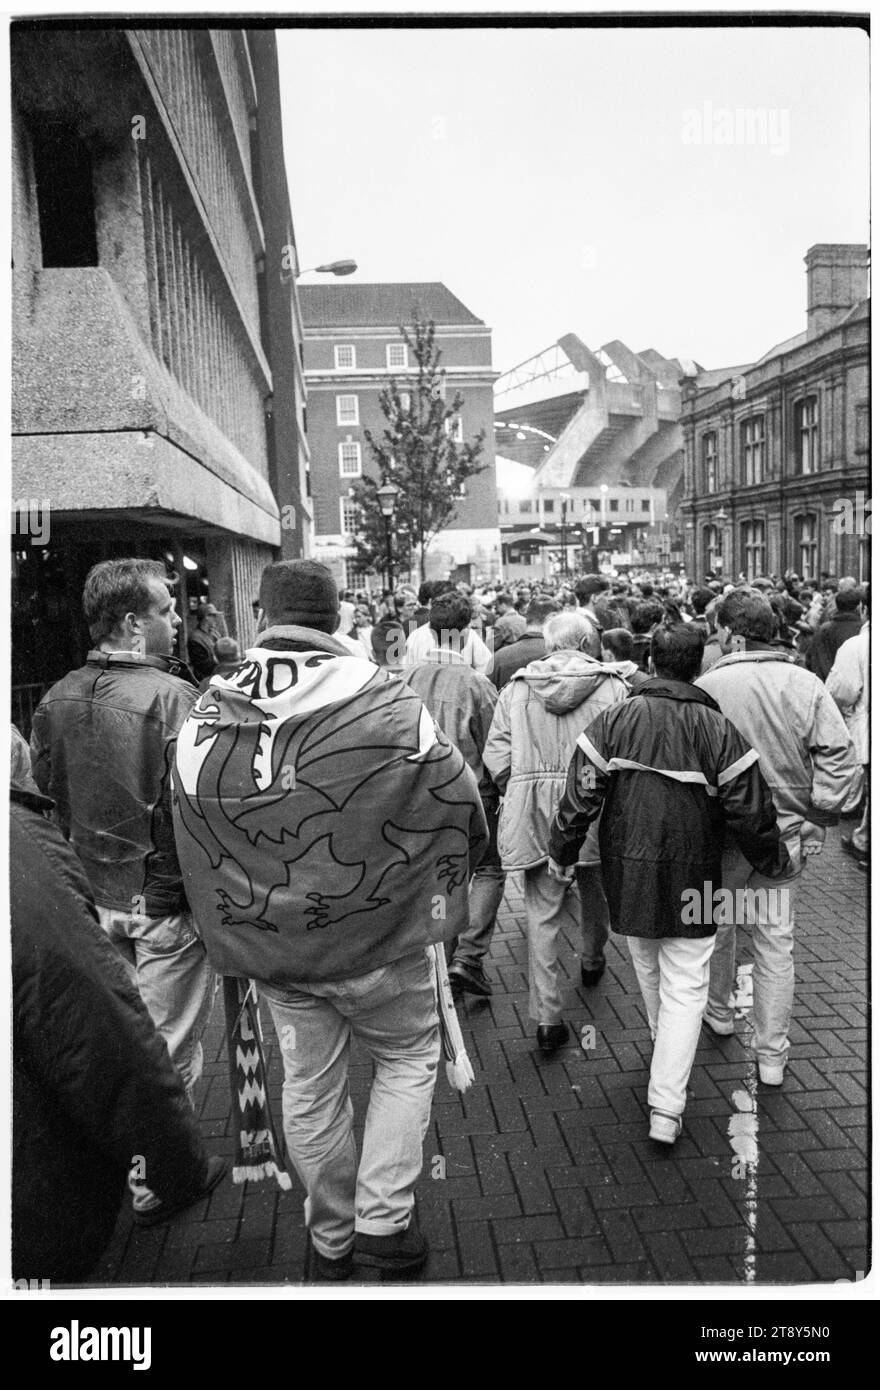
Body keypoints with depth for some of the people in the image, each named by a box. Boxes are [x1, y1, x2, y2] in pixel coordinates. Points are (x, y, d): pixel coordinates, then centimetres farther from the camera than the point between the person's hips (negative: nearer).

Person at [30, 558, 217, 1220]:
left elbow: (46, 802, 8)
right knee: (170, 1047, 11)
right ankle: (159, 1177, 26)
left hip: (91, 897, 7)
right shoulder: (173, 698, -21)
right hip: (166, 902, -7)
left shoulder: (53, 701, 0)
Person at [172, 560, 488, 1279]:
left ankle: (332, 1237, 38)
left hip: (268, 944, 4)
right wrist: (445, 881, 6)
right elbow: (459, 800, -13)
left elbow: (189, 834, 3)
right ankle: (382, 1219, 20)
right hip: (377, 931, -3)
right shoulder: (382, 699, -18)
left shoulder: (206, 716, -6)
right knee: (408, 1059, 21)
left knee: (310, 1086, 20)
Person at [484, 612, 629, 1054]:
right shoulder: (612, 685, -1)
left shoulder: (517, 687, 5)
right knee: (595, 894, 26)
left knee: (542, 912, 5)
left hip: (533, 815, 1)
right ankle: (592, 963, 50)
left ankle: (547, 1016, 3)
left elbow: (496, 753, 1)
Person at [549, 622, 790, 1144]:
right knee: (685, 987, 5)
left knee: (650, 974, 23)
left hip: (628, 874, 3)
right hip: (692, 881, -2)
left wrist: (562, 853, 8)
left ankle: (667, 1053, 45)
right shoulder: (718, 730, -10)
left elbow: (581, 795, -5)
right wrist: (774, 862, 11)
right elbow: (750, 811, -6)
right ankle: (666, 1108, 2)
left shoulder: (613, 720, -5)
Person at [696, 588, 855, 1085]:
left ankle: (720, 1012, 41)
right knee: (777, 939, 10)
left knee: (719, 925, 21)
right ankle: (772, 1054, 17)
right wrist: (819, 815, -3)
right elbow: (839, 753, -9)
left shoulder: (708, 686, -13)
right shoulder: (806, 684, -5)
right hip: (787, 832, 2)